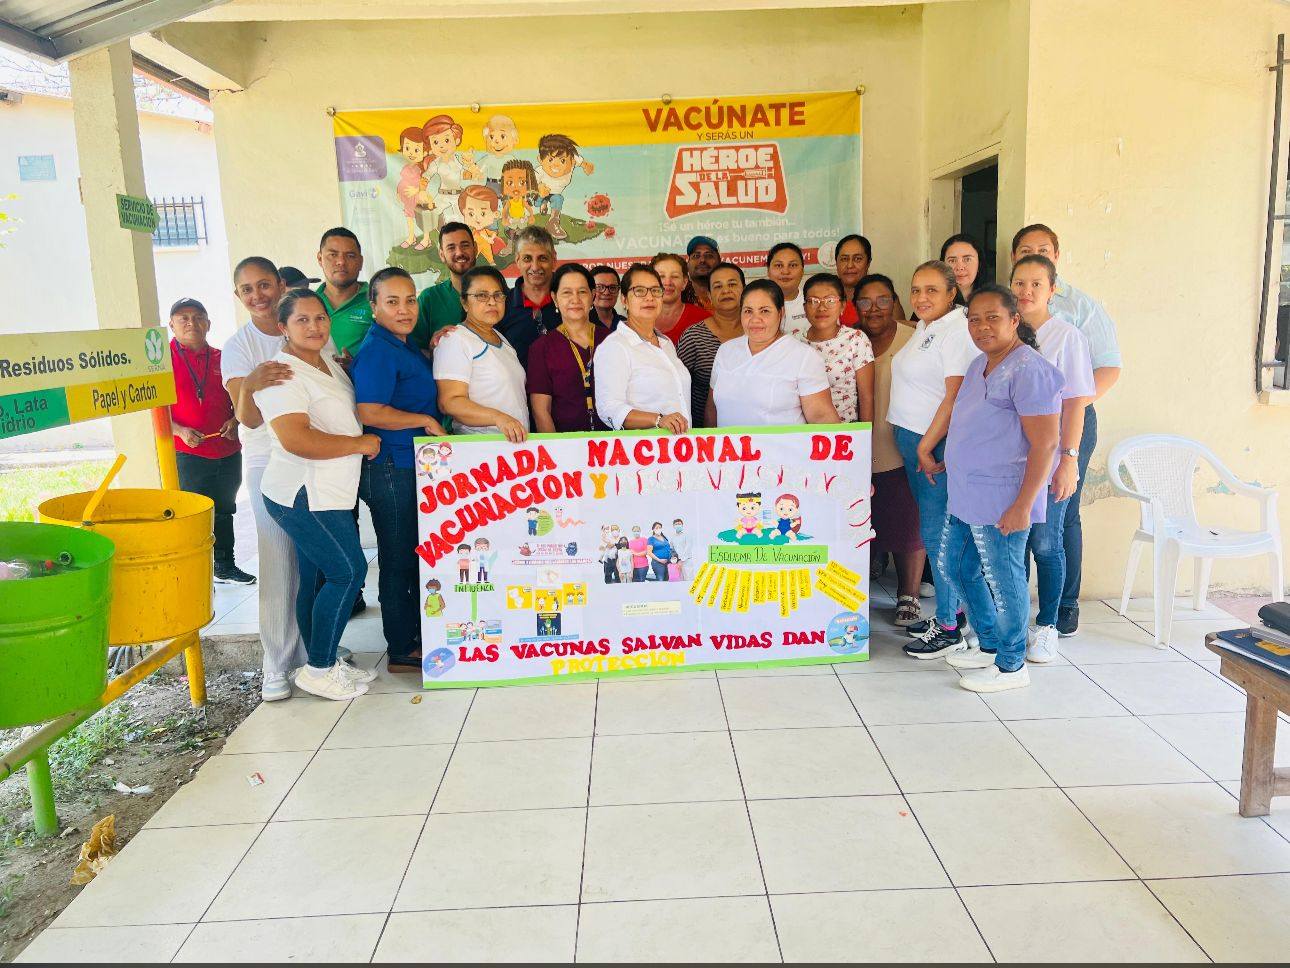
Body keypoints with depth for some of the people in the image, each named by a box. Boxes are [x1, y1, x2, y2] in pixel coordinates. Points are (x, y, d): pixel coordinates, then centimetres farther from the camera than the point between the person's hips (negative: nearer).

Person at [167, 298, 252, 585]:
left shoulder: (220, 359, 8)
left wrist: (235, 421, -3)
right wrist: (180, 431, -19)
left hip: (227, 451, 5)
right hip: (186, 454, -5)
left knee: (225, 512, 17)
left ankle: (225, 567, 32)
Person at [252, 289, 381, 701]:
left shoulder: (329, 364, 15)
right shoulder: (282, 373, -15)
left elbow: (341, 417, 34)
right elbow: (296, 439, -26)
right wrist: (360, 444, -17)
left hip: (325, 494, 9)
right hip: (303, 496, -9)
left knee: (318, 579, 13)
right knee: (349, 571, -7)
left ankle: (324, 664, 23)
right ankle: (319, 669, 4)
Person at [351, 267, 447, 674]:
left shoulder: (406, 344, 13)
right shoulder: (377, 351, -16)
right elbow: (370, 413, -24)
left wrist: (434, 350, 16)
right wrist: (426, 421, -16)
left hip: (415, 466, 10)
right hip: (390, 471, -10)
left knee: (418, 558, 18)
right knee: (398, 561, 1)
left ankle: (419, 636, 33)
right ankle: (402, 651, 13)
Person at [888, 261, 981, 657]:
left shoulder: (958, 330, -14)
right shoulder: (924, 327, 15)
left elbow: (955, 396, -20)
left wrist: (926, 447, -19)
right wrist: (906, 437, 13)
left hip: (938, 444, -9)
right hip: (912, 438, 9)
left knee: (937, 533, -5)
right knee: (933, 530, 14)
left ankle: (949, 628, 4)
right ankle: (950, 610, 24)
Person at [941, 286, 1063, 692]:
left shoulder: (1029, 370, -17)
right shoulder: (980, 364, 12)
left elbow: (1045, 444, -20)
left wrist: (1023, 506, -22)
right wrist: (953, 462, 23)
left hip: (1002, 501, -10)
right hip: (966, 497, 10)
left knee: (1004, 580, 3)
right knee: (956, 565, 19)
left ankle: (1011, 666, 20)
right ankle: (990, 646, 36)